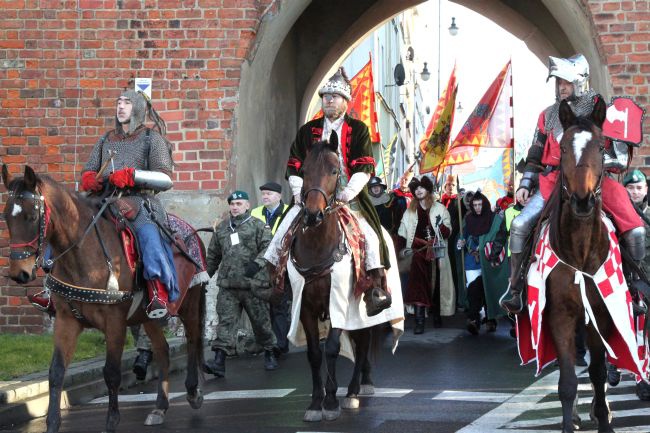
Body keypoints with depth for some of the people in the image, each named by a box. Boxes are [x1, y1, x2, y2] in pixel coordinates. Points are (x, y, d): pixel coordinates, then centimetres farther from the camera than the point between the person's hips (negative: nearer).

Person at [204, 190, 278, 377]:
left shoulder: (258, 225, 1)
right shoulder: (221, 228, 15)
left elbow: (268, 247, -10)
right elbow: (213, 255, 22)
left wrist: (257, 263, -26)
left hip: (253, 283, -3)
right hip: (227, 285, 3)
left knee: (261, 320, 8)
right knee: (225, 321, -6)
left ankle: (269, 354, 28)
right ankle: (219, 361, -12)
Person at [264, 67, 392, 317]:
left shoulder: (358, 130, 6)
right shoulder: (308, 131, 14)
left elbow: (365, 167, -2)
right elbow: (294, 165, 13)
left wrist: (348, 193, -15)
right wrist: (299, 191, -3)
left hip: (348, 196, -3)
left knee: (368, 231, -22)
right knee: (285, 229, -9)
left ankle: (377, 287, -22)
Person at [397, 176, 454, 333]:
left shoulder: (440, 209, 4)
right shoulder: (410, 211, 12)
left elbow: (447, 233, 0)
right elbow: (402, 232, 16)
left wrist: (441, 225, -20)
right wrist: (402, 248, 5)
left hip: (436, 254, 0)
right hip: (418, 254, 1)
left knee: (436, 286, 7)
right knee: (418, 286, -13)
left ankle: (437, 317, 23)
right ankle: (419, 322, -18)